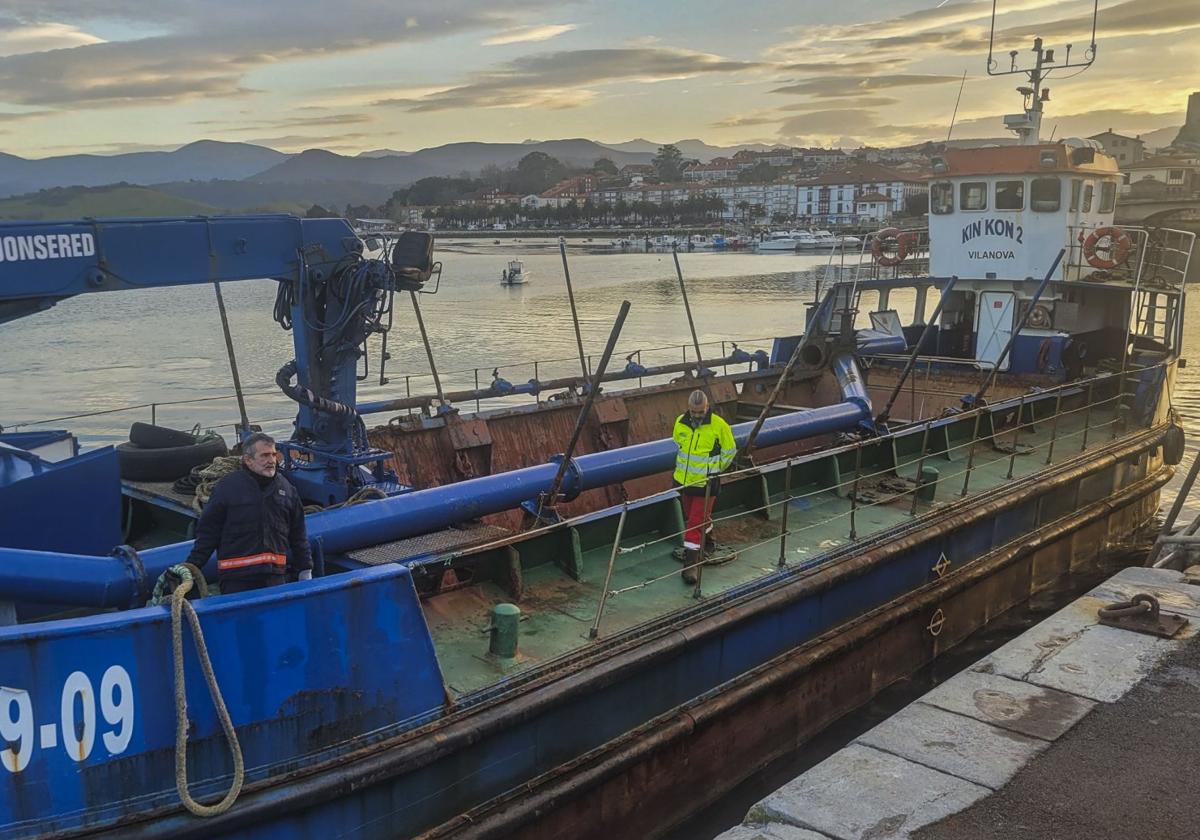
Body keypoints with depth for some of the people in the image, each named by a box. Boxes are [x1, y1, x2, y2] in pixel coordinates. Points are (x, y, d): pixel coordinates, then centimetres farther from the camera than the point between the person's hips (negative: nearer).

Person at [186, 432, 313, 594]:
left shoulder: (287, 488, 9)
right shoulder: (227, 487, -3)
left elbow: (298, 535, 16)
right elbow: (207, 533, -1)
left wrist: (305, 570, 16)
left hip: (276, 577, 4)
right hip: (236, 580, -3)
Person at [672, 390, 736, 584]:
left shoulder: (719, 425, -16)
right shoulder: (680, 422, -5)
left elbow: (730, 451, -1)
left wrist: (713, 470, 5)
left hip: (705, 483, -5)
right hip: (683, 480, 5)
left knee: (696, 523, -6)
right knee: (691, 517, 22)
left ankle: (690, 565, -1)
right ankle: (707, 541, 49)